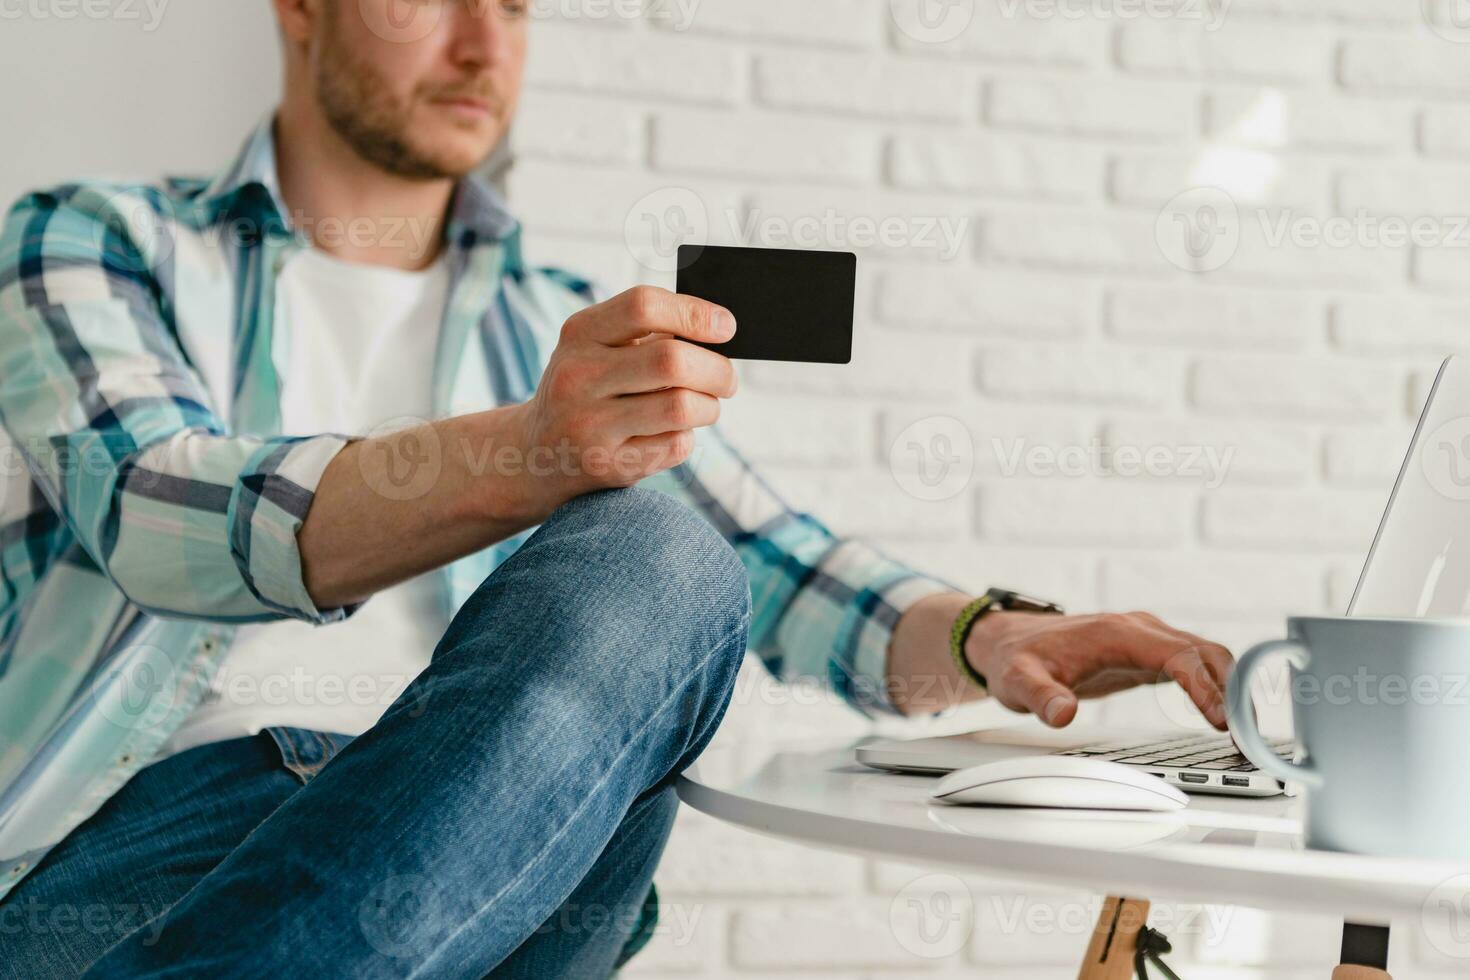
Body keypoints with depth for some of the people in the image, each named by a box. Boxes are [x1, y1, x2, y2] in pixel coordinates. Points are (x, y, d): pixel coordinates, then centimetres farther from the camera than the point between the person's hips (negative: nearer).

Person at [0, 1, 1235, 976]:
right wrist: (528, 456, -28)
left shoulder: (563, 331, 25)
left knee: (653, 555, -29)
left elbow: (785, 570, 16)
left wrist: (982, 637, -7)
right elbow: (159, 513, -10)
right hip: (132, 846, -3)